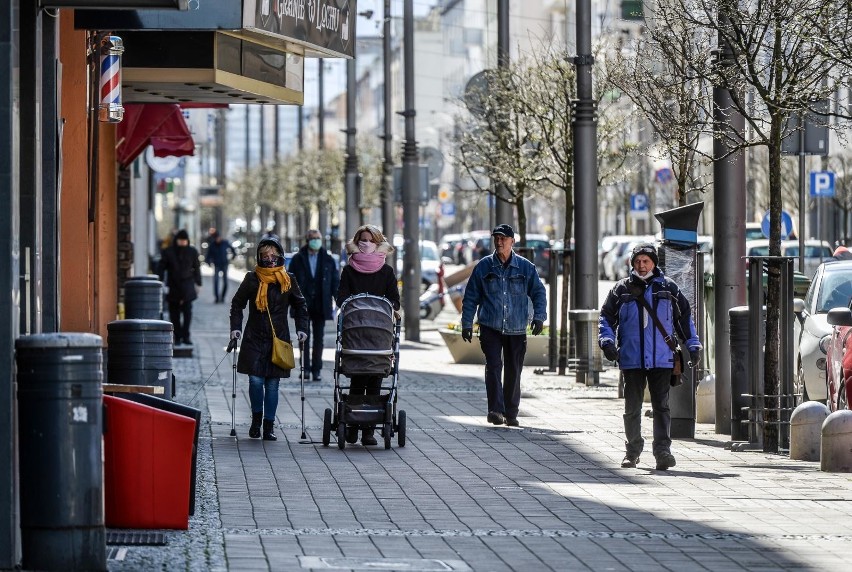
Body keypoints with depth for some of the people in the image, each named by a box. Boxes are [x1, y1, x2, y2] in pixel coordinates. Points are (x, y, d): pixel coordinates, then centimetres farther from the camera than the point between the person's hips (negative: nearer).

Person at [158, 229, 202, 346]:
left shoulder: (192, 252, 7)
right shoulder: (168, 252, 2)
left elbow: (196, 268, 14)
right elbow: (161, 268, 4)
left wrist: (198, 283, 14)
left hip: (187, 286, 0)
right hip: (173, 287, 0)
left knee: (187, 311, -11)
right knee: (174, 313, 2)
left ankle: (185, 336, -10)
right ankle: (177, 337, 8)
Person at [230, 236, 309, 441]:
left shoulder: (288, 280, 4)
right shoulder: (252, 279, 1)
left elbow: (300, 305, 15)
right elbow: (237, 303, 10)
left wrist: (301, 328, 5)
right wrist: (235, 327, 0)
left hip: (279, 339, 1)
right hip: (254, 338, -1)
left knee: (272, 383, 2)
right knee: (256, 380, -9)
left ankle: (269, 424, 11)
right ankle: (256, 417, 15)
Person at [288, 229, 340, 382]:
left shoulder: (328, 260, 5)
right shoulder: (297, 259, 2)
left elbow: (335, 281, 7)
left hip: (320, 306, 1)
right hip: (303, 305, -1)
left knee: (318, 339, 3)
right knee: (304, 338, 1)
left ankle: (317, 370, 8)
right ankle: (305, 369, 5)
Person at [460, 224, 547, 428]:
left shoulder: (525, 267, 5)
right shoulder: (483, 266, 4)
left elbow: (538, 293, 10)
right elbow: (470, 297, 9)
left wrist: (539, 317, -4)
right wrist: (467, 324, 4)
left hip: (516, 329, 1)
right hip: (490, 327, -1)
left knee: (513, 372, 7)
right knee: (494, 366, -17)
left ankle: (511, 413, 17)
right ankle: (495, 409, -21)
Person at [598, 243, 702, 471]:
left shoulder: (668, 288, 9)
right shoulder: (622, 289, 7)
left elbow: (685, 317, 16)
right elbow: (606, 317, 9)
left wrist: (693, 345, 14)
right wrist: (607, 341, -7)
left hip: (662, 360, -1)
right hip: (632, 359, 1)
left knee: (661, 406, -5)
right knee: (632, 407, 7)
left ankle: (663, 451, -7)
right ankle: (632, 451, 18)